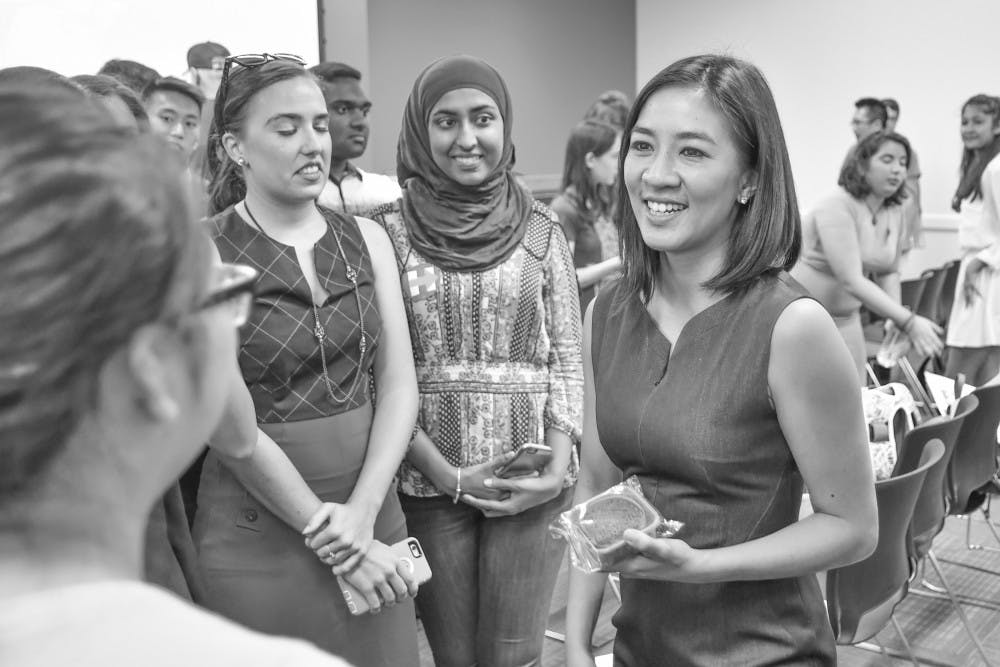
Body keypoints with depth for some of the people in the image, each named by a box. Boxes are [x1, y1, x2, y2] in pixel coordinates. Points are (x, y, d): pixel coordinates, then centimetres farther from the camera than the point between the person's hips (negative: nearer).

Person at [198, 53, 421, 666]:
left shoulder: (367, 238, 4)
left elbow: (399, 385, 1)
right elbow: (235, 430, -12)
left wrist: (362, 513, -10)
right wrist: (327, 534, -10)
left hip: (371, 508, 4)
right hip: (262, 532, -4)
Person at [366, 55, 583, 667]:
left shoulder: (541, 228, 3)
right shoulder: (389, 228, -1)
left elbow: (566, 358, 5)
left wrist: (557, 465, -8)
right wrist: (449, 475, -10)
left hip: (530, 481, 1)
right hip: (427, 476, 0)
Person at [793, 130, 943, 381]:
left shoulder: (894, 214, 1)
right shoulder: (837, 207, -23)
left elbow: (888, 272, 14)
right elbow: (851, 281, -30)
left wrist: (894, 319, -4)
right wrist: (907, 321, -35)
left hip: (845, 317, 7)